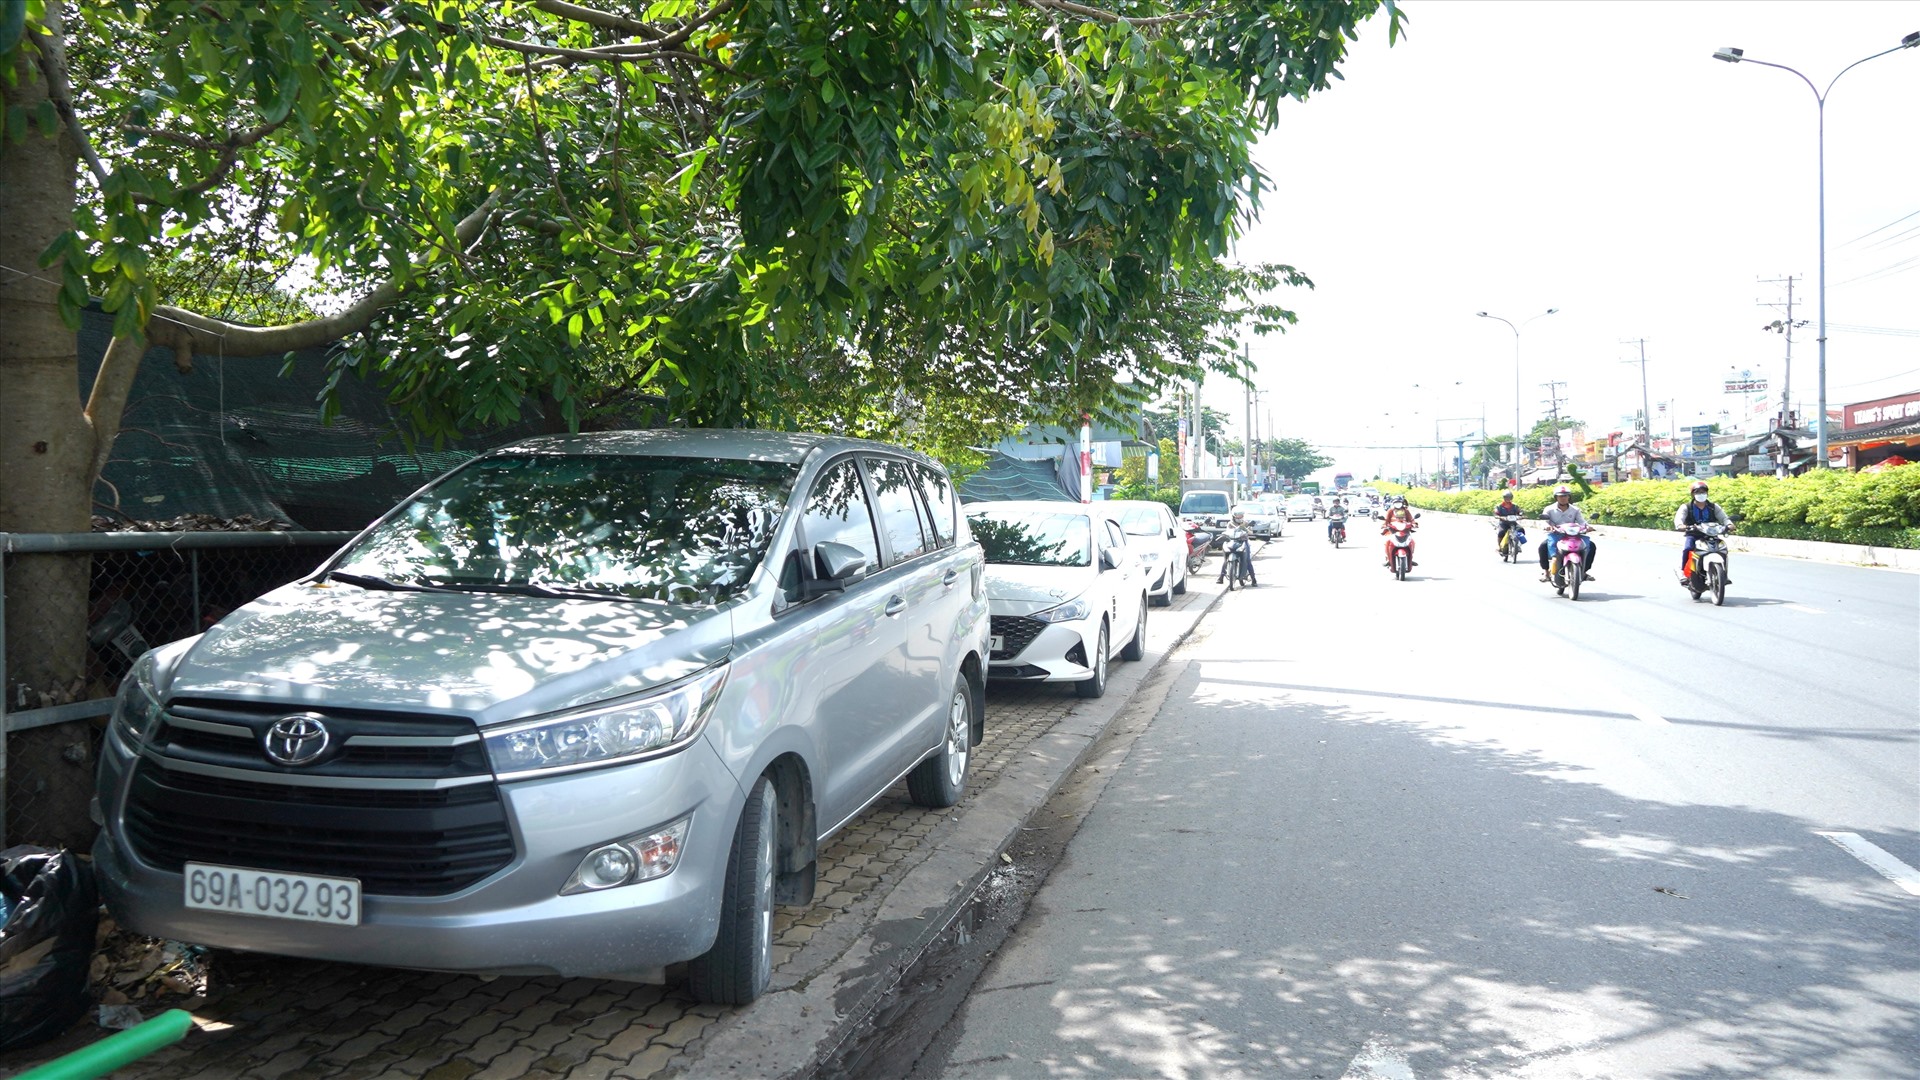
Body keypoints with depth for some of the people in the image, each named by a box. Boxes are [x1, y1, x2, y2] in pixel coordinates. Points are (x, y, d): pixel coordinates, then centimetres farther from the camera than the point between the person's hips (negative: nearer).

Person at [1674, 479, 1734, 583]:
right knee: (1686, 549, -32)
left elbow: (1723, 517, 2)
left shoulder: (1713, 506, 12)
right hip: (1693, 535, -2)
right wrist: (1680, 525, -38)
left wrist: (1729, 524, -22)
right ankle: (1683, 572, -22)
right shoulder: (1686, 507, 3)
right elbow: (1679, 518, -13)